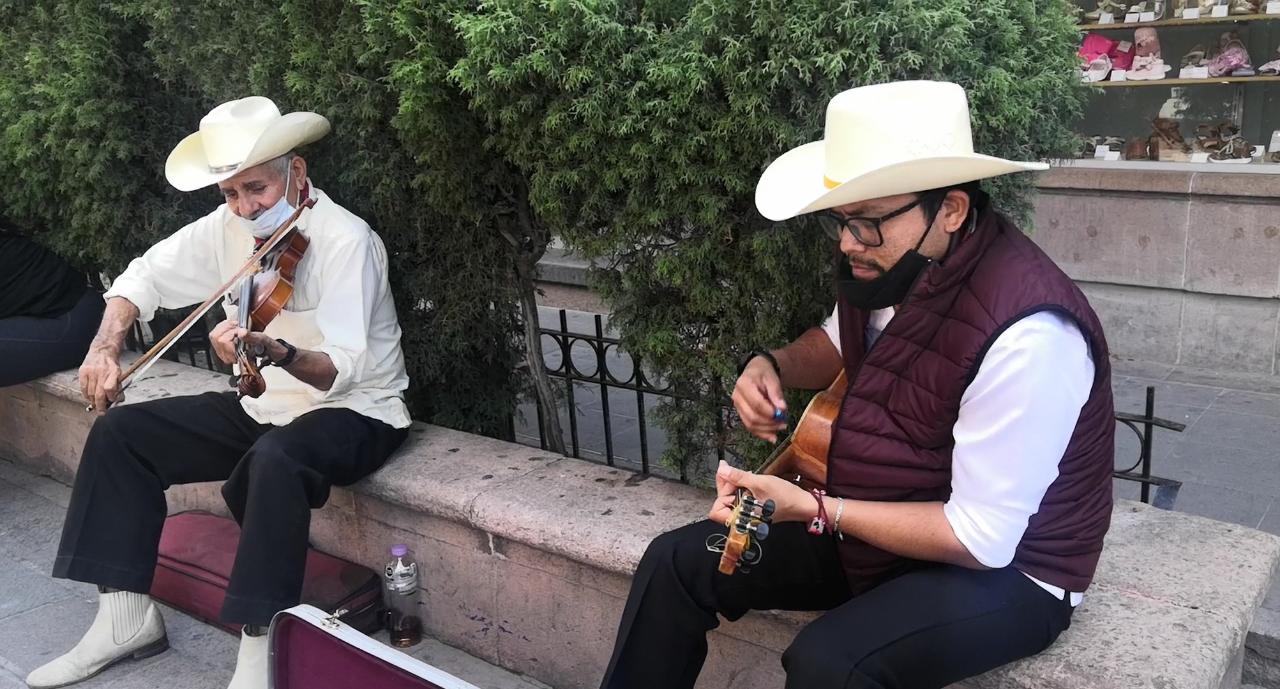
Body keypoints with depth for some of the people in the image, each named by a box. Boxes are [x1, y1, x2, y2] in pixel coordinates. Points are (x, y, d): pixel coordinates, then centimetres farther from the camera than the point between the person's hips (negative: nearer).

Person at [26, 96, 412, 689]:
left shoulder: (346, 240, -21)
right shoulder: (229, 228, 0)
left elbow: (340, 371, -28)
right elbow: (144, 275, 12)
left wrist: (277, 351, -47)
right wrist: (106, 346, -4)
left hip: (354, 413, -7)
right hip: (263, 407, 8)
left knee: (275, 459, -39)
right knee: (119, 432, 0)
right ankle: (126, 615, 6)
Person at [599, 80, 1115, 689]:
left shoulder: (1024, 335, -32)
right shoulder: (890, 264, -8)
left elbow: (981, 538, -26)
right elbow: (840, 343, 17)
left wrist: (814, 511, -25)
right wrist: (771, 366, -6)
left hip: (1003, 569, -7)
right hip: (868, 522, 8)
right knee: (676, 563, 2)